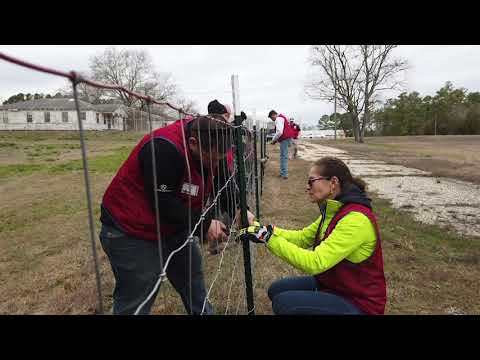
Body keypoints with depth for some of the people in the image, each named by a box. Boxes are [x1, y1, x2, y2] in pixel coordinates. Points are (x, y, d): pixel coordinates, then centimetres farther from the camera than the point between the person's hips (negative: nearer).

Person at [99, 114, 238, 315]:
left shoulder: (211, 150, -8)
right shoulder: (164, 148, -33)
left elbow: (224, 186, 2)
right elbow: (163, 204, -30)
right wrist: (204, 224, -25)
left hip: (174, 227, 8)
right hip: (131, 232, -7)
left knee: (194, 284, 20)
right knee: (135, 304, 5)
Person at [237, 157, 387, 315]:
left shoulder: (355, 219, -28)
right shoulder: (334, 209, 1)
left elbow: (315, 263, -32)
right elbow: (302, 237, 3)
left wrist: (268, 237, -29)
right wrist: (263, 230, -9)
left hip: (358, 302, -8)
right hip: (333, 284, 8)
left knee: (283, 303, -18)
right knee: (276, 290, 7)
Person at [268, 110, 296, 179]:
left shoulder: (278, 119, -13)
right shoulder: (282, 117, 21)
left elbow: (279, 132, -23)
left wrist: (274, 140, -9)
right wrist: (276, 140, 19)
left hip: (285, 139, -11)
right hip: (287, 138, 11)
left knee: (283, 156, -6)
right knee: (283, 156, 16)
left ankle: (284, 174, -2)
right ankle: (283, 172, 24)